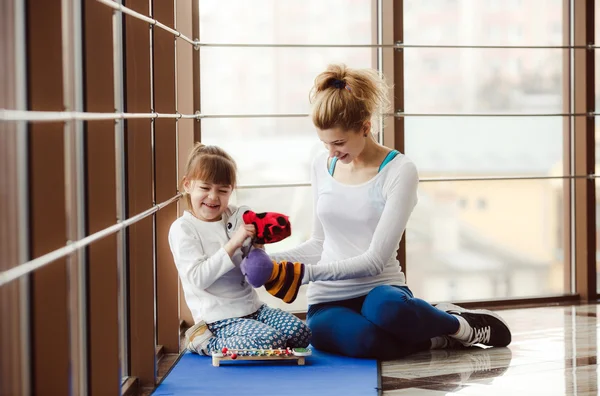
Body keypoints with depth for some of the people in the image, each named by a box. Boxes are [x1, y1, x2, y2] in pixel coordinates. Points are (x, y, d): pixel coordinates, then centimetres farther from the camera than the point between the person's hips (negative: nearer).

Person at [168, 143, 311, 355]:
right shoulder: (183, 228, -10)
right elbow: (198, 278, -22)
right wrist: (232, 244, -26)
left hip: (252, 307, 7)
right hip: (220, 319, -7)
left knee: (301, 333, -7)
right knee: (271, 342, -26)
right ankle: (205, 341, -4)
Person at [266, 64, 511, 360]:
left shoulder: (400, 171, -9)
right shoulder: (322, 167, 8)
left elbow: (375, 259, -13)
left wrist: (307, 272, -22)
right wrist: (273, 260, 0)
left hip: (381, 291, -2)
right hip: (328, 302, 2)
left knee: (386, 307, -42)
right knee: (364, 341, -37)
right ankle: (438, 339, -7)